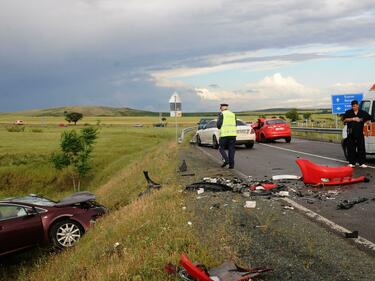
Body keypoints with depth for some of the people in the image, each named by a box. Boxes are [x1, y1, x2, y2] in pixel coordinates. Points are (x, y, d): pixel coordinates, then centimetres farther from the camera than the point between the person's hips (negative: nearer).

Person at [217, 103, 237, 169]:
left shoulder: (221, 114, 0)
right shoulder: (233, 114, 16)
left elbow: (219, 124, -9)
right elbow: (235, 125, 16)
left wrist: (219, 128, 11)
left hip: (224, 134, -4)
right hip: (233, 133, 4)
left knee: (221, 148, 9)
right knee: (231, 149, 6)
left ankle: (226, 160, -10)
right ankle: (231, 164, -1)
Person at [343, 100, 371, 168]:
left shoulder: (363, 113, 6)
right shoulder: (348, 112, 5)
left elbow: (369, 118, 17)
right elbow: (345, 119, -7)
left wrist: (363, 122, 5)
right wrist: (353, 119, -15)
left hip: (360, 133, 0)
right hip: (351, 133, 0)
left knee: (361, 148, 0)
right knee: (351, 148, 2)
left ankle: (362, 163, 5)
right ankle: (351, 163, 8)